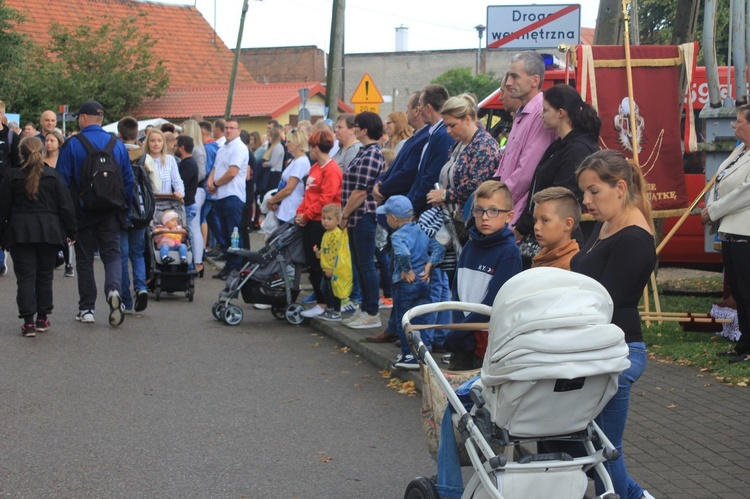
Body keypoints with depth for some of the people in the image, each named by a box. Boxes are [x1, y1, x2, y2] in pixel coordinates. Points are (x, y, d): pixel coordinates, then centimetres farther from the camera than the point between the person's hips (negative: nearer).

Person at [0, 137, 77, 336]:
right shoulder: (52, 176, 0)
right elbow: (65, 206, 0)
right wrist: (70, 231, 7)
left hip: (20, 232, -1)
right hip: (49, 231, 1)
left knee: (25, 277, 0)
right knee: (44, 276, 12)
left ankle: (28, 321, -8)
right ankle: (42, 318, 16)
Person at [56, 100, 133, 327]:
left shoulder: (72, 145, -7)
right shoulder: (118, 145, 2)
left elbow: (62, 181, -7)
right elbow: (128, 180, 5)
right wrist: (124, 211, 13)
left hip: (82, 213, -2)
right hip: (111, 214, 2)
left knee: (84, 259, 8)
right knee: (112, 255, 6)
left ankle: (86, 309, 11)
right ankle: (114, 289, -23)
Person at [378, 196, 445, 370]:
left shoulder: (397, 235, -15)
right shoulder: (421, 232, 8)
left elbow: (402, 253, -34)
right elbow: (439, 248, 4)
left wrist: (407, 270, -20)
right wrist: (429, 265, -1)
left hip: (405, 284, -7)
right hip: (424, 282, 7)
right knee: (420, 320, 16)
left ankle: (409, 357, 9)